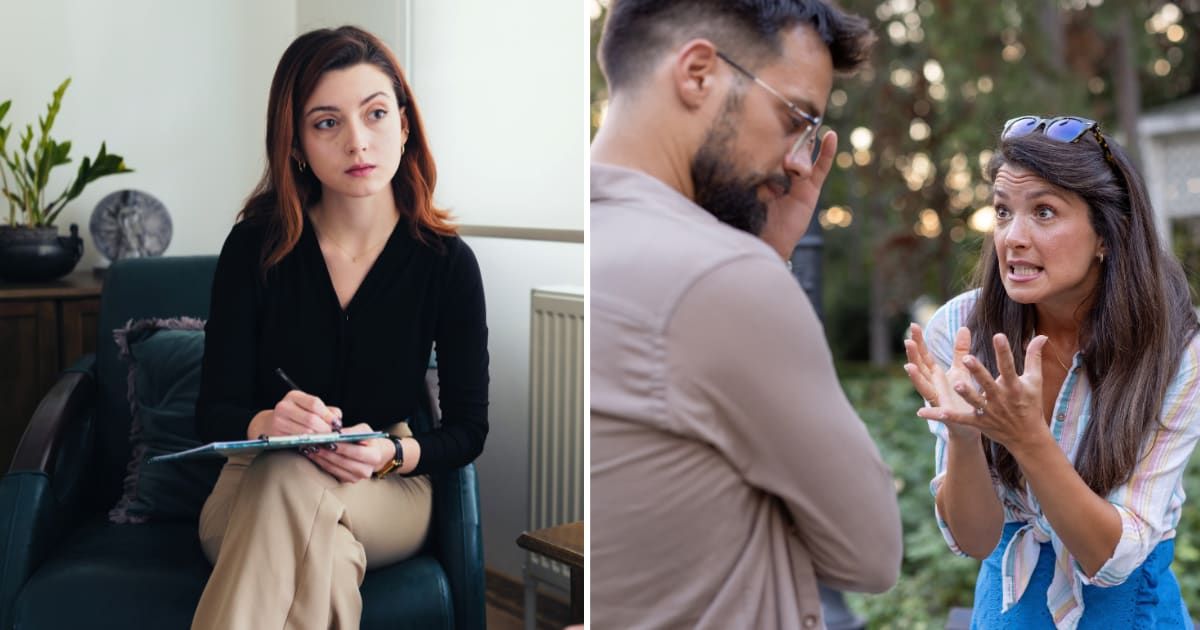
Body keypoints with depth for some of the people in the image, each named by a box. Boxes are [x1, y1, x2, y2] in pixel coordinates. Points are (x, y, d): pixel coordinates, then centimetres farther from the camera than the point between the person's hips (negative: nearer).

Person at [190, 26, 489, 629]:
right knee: (323, 553, -38)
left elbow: (467, 429, 0)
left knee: (291, 480, -36)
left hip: (390, 495, 0)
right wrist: (268, 423, -29)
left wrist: (391, 454, -23)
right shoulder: (255, 247, -5)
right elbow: (213, 411, -5)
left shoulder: (448, 262, -6)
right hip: (253, 488, 0)